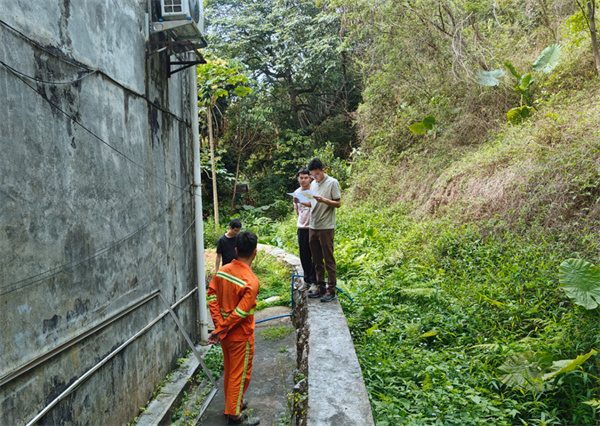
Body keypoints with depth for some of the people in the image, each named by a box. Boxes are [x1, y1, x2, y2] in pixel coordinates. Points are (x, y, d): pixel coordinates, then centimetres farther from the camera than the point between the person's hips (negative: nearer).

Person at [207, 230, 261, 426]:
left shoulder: (222, 271, -5)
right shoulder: (251, 282, -26)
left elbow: (212, 297, -6)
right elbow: (240, 313, -25)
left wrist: (219, 326, -8)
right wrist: (220, 332, -15)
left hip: (226, 333, 7)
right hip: (240, 336, -7)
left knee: (229, 371, 23)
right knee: (239, 375, 9)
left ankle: (232, 403, 42)